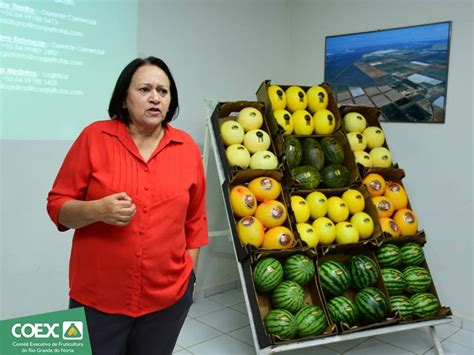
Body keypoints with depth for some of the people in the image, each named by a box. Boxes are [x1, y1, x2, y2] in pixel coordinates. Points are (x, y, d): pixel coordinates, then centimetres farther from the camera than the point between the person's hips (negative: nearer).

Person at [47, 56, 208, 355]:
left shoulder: (187, 147, 0)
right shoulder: (95, 137, -7)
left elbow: (195, 221, 7)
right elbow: (57, 205, -3)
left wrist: (189, 276, 8)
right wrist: (96, 210, -22)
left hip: (169, 297, 2)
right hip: (97, 297, -1)